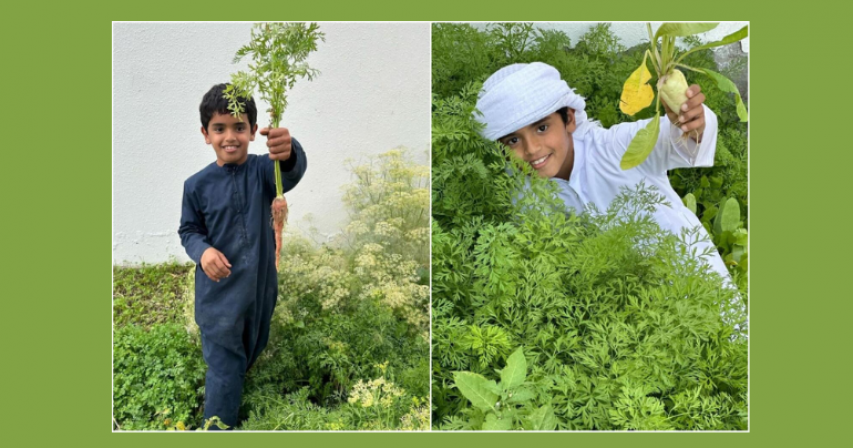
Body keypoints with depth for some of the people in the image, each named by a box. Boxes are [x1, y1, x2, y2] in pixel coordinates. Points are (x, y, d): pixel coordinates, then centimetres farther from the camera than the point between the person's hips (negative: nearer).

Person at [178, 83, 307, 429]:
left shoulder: (263, 170, -12)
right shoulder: (197, 184, -10)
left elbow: (291, 173, -35)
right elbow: (189, 230, 1)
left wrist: (288, 153, -60)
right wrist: (203, 251, -22)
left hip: (260, 286, 2)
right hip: (218, 291, -2)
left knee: (252, 353, 26)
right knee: (225, 368, 3)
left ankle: (230, 388, 55)